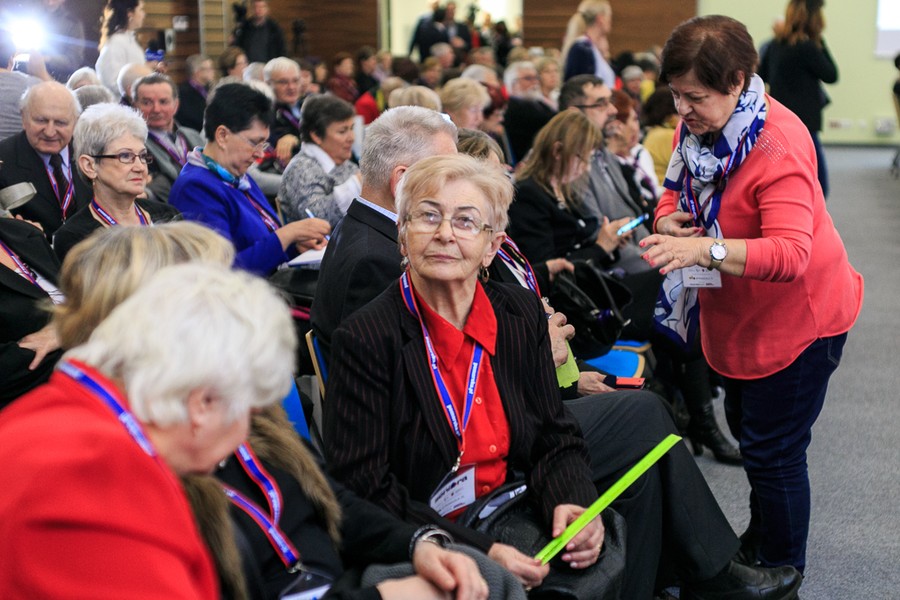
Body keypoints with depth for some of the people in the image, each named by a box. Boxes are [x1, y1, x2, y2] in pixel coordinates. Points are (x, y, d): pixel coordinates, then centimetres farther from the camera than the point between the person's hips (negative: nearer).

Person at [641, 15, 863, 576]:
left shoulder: (779, 144, -30)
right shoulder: (698, 126, -6)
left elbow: (790, 254, -39)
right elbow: (677, 192, 9)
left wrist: (704, 249, -52)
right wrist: (667, 221, -16)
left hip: (798, 315, -9)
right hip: (739, 314, 9)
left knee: (773, 451, -4)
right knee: (746, 426, 25)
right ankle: (759, 539, 48)